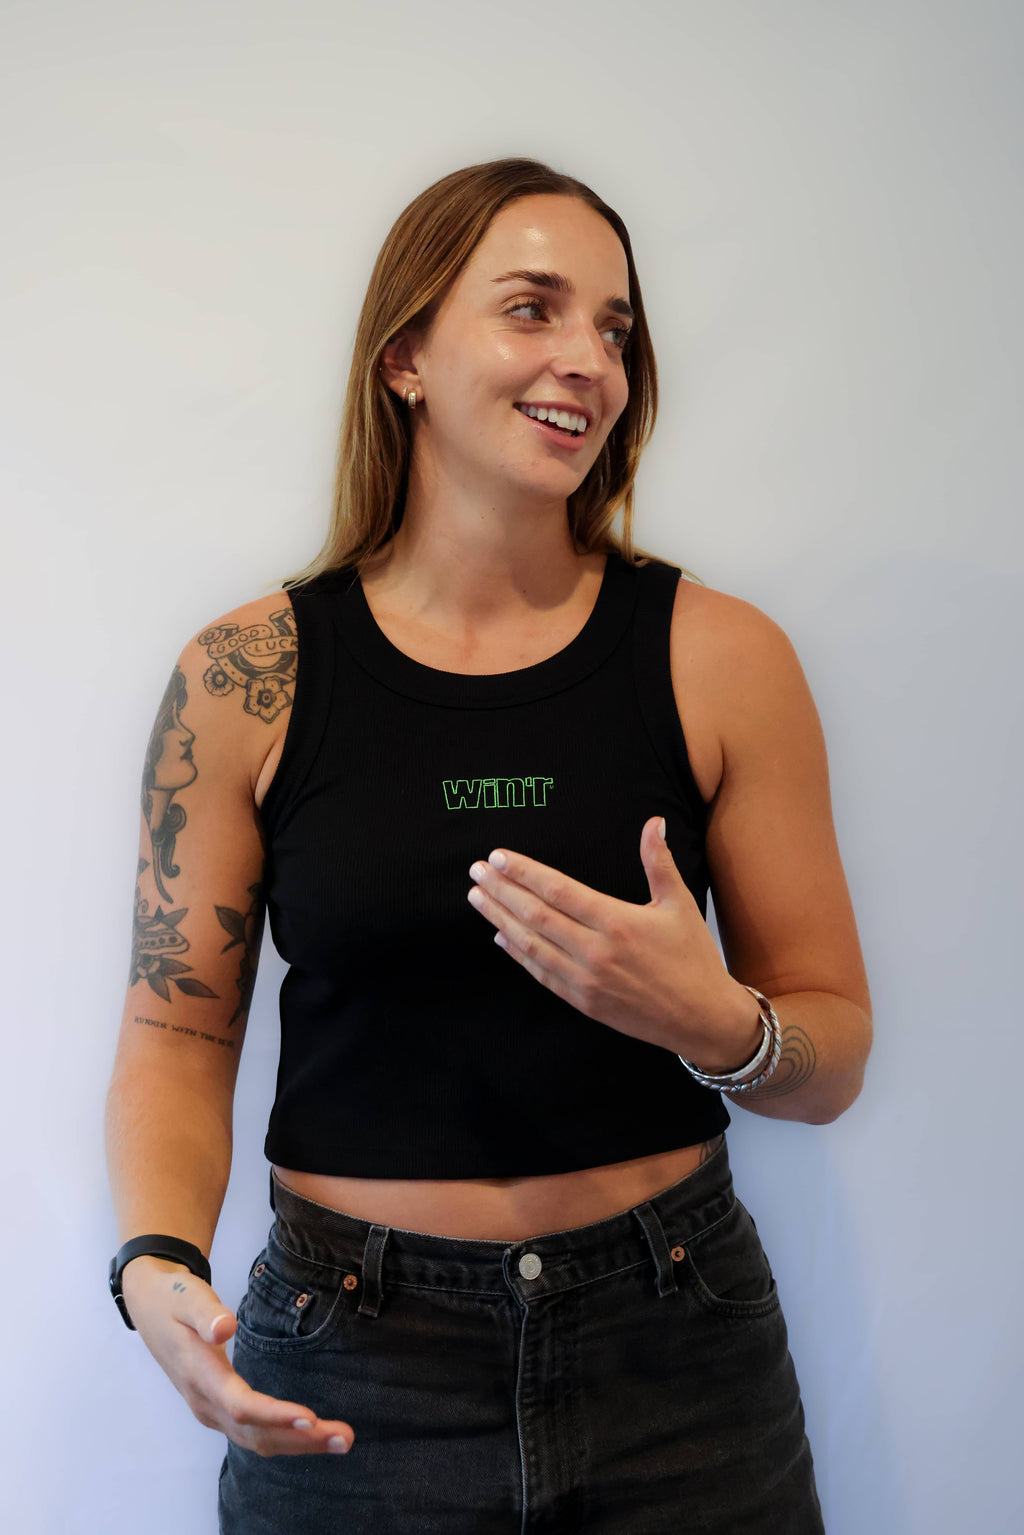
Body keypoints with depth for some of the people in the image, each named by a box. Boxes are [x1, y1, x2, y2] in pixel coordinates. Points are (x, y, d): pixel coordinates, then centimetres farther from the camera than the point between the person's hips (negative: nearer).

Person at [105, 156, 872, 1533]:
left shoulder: (722, 659, -5)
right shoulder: (246, 677, -5)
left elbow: (834, 1061, -1)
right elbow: (177, 1031, 0)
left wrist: (715, 1022, -21)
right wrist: (159, 1266, -17)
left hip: (676, 1357, 1)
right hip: (345, 1373, 0)